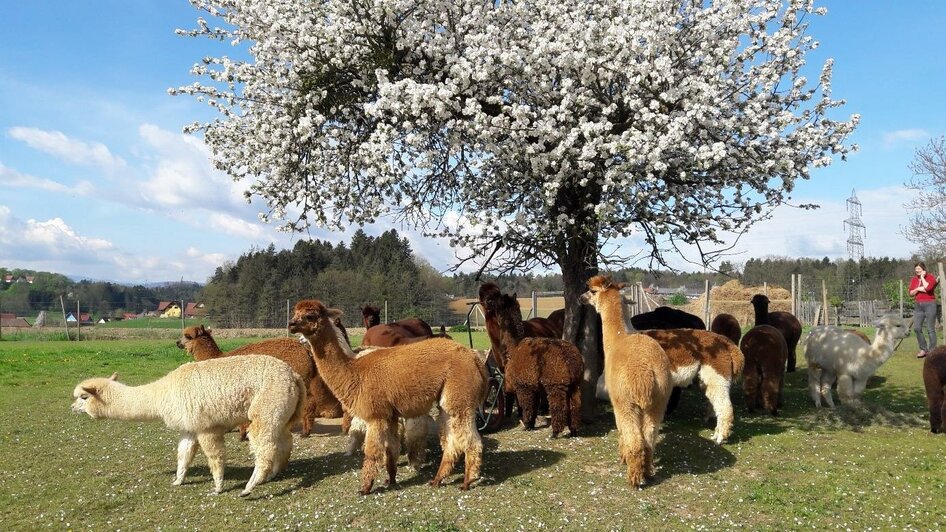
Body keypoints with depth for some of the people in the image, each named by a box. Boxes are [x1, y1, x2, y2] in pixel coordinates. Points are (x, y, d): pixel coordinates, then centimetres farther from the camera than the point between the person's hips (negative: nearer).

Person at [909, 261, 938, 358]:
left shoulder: (930, 278, -5)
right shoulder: (914, 279, 10)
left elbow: (928, 288, -24)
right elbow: (911, 293, 7)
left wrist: (922, 277, -14)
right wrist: (918, 289, -12)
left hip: (929, 304, -5)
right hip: (918, 306, 5)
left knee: (930, 329, -3)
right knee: (917, 328, -1)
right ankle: (923, 349, 12)